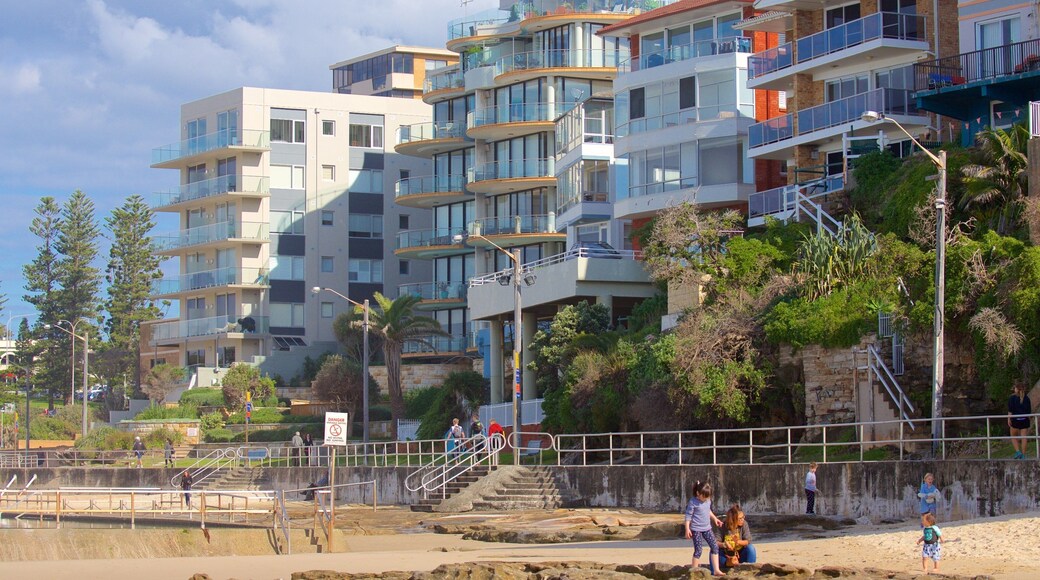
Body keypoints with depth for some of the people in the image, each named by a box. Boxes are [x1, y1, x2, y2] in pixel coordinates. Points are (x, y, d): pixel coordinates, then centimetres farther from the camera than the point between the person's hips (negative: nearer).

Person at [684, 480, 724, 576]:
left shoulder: (708, 501, 6)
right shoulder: (693, 502, -14)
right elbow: (688, 516, -12)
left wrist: (714, 518, 19)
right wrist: (687, 529, -16)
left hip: (707, 528, 7)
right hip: (696, 529, -7)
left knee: (715, 546, -2)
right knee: (698, 550, -7)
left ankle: (716, 570, 0)